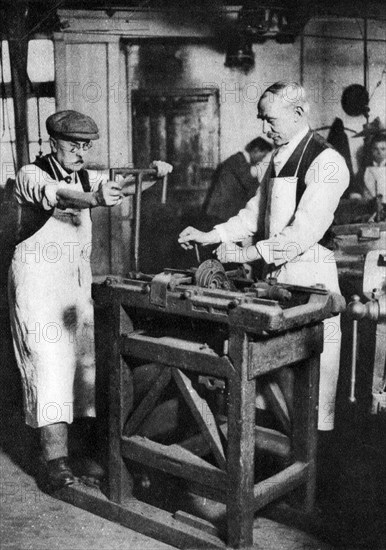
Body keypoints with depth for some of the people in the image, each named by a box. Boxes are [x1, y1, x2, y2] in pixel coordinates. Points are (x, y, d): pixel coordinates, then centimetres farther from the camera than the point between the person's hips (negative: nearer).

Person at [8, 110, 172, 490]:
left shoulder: (83, 177, 13)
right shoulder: (31, 175, -9)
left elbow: (118, 186, 5)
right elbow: (57, 195, -30)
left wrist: (152, 173, -15)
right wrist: (94, 199, -50)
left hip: (78, 279, 7)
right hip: (39, 277, -7)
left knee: (84, 356, 6)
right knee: (50, 361, -12)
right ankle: (56, 461, -13)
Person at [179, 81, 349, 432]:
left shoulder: (326, 163, -14)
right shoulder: (279, 159, 15)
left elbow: (305, 232, -22)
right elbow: (257, 211, 19)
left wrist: (248, 253, -21)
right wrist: (211, 236, 8)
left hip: (311, 276, -8)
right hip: (275, 274, 8)